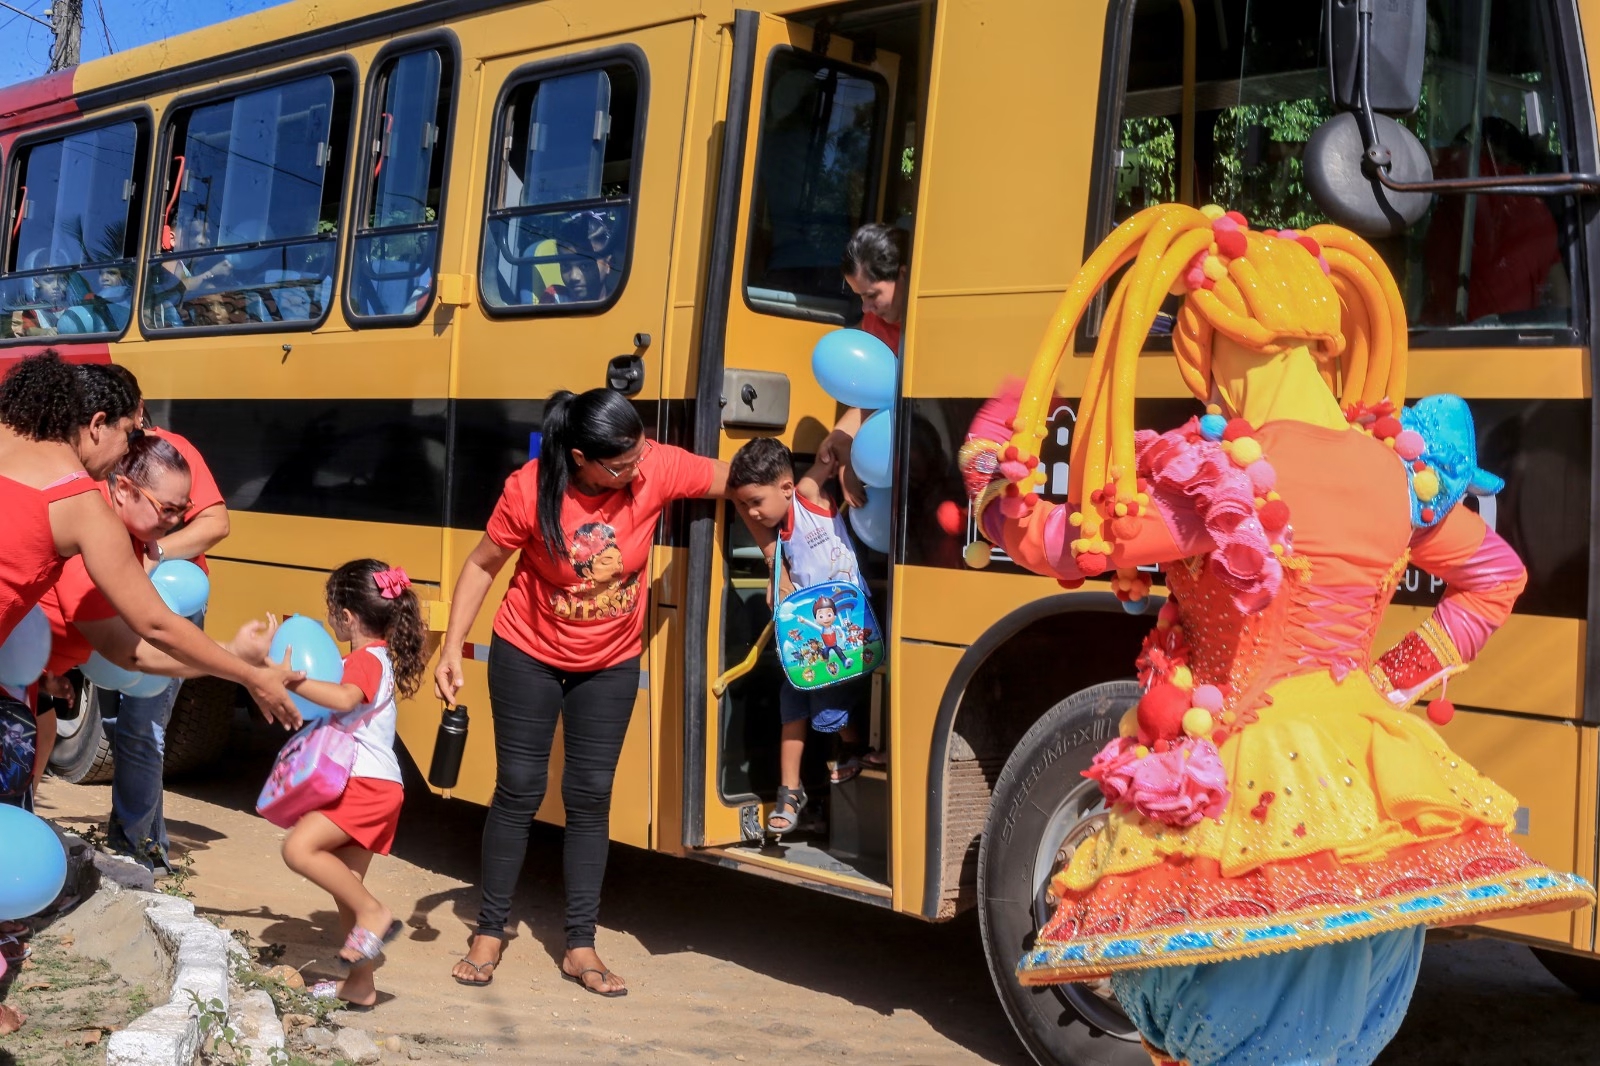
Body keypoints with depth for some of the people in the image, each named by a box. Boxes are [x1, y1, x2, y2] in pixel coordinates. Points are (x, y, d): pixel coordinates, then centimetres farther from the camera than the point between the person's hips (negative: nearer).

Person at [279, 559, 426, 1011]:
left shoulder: (367, 658, -11)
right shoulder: (378, 658, 21)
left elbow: (345, 699, -32)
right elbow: (345, 705, 35)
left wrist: (294, 682, -34)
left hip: (367, 785, -11)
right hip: (367, 787, 11)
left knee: (299, 847, -23)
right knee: (344, 882, 12)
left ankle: (373, 913, -16)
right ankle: (359, 984, 17)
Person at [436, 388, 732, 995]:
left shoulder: (657, 469, -20)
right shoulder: (529, 491, -23)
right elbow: (481, 565, -10)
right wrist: (452, 650, -13)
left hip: (610, 667, 2)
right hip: (528, 656, -2)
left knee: (590, 797, 4)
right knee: (519, 789, 3)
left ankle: (581, 948, 14)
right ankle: (490, 932, 19)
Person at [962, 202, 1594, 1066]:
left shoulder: (1218, 471, -17)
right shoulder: (1397, 469, 4)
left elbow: (1066, 547, -13)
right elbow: (1495, 579, 19)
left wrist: (990, 470, 4)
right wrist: (1398, 679, 16)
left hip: (1252, 793, -6)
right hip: (1370, 787, 6)